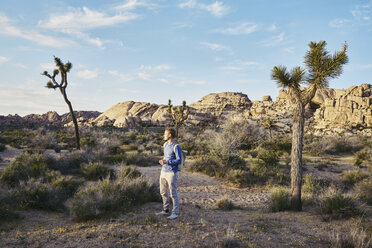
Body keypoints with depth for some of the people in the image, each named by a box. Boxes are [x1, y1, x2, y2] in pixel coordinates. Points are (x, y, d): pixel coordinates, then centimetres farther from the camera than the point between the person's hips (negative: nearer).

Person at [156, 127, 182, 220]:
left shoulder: (176, 146, -13)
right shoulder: (165, 144, 11)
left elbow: (179, 160, -15)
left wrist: (167, 162, -21)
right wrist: (162, 161, 2)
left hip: (172, 173, -8)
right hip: (163, 172, 8)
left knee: (173, 193, -1)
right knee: (163, 192, 14)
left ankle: (175, 212, 9)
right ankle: (166, 210, 26)